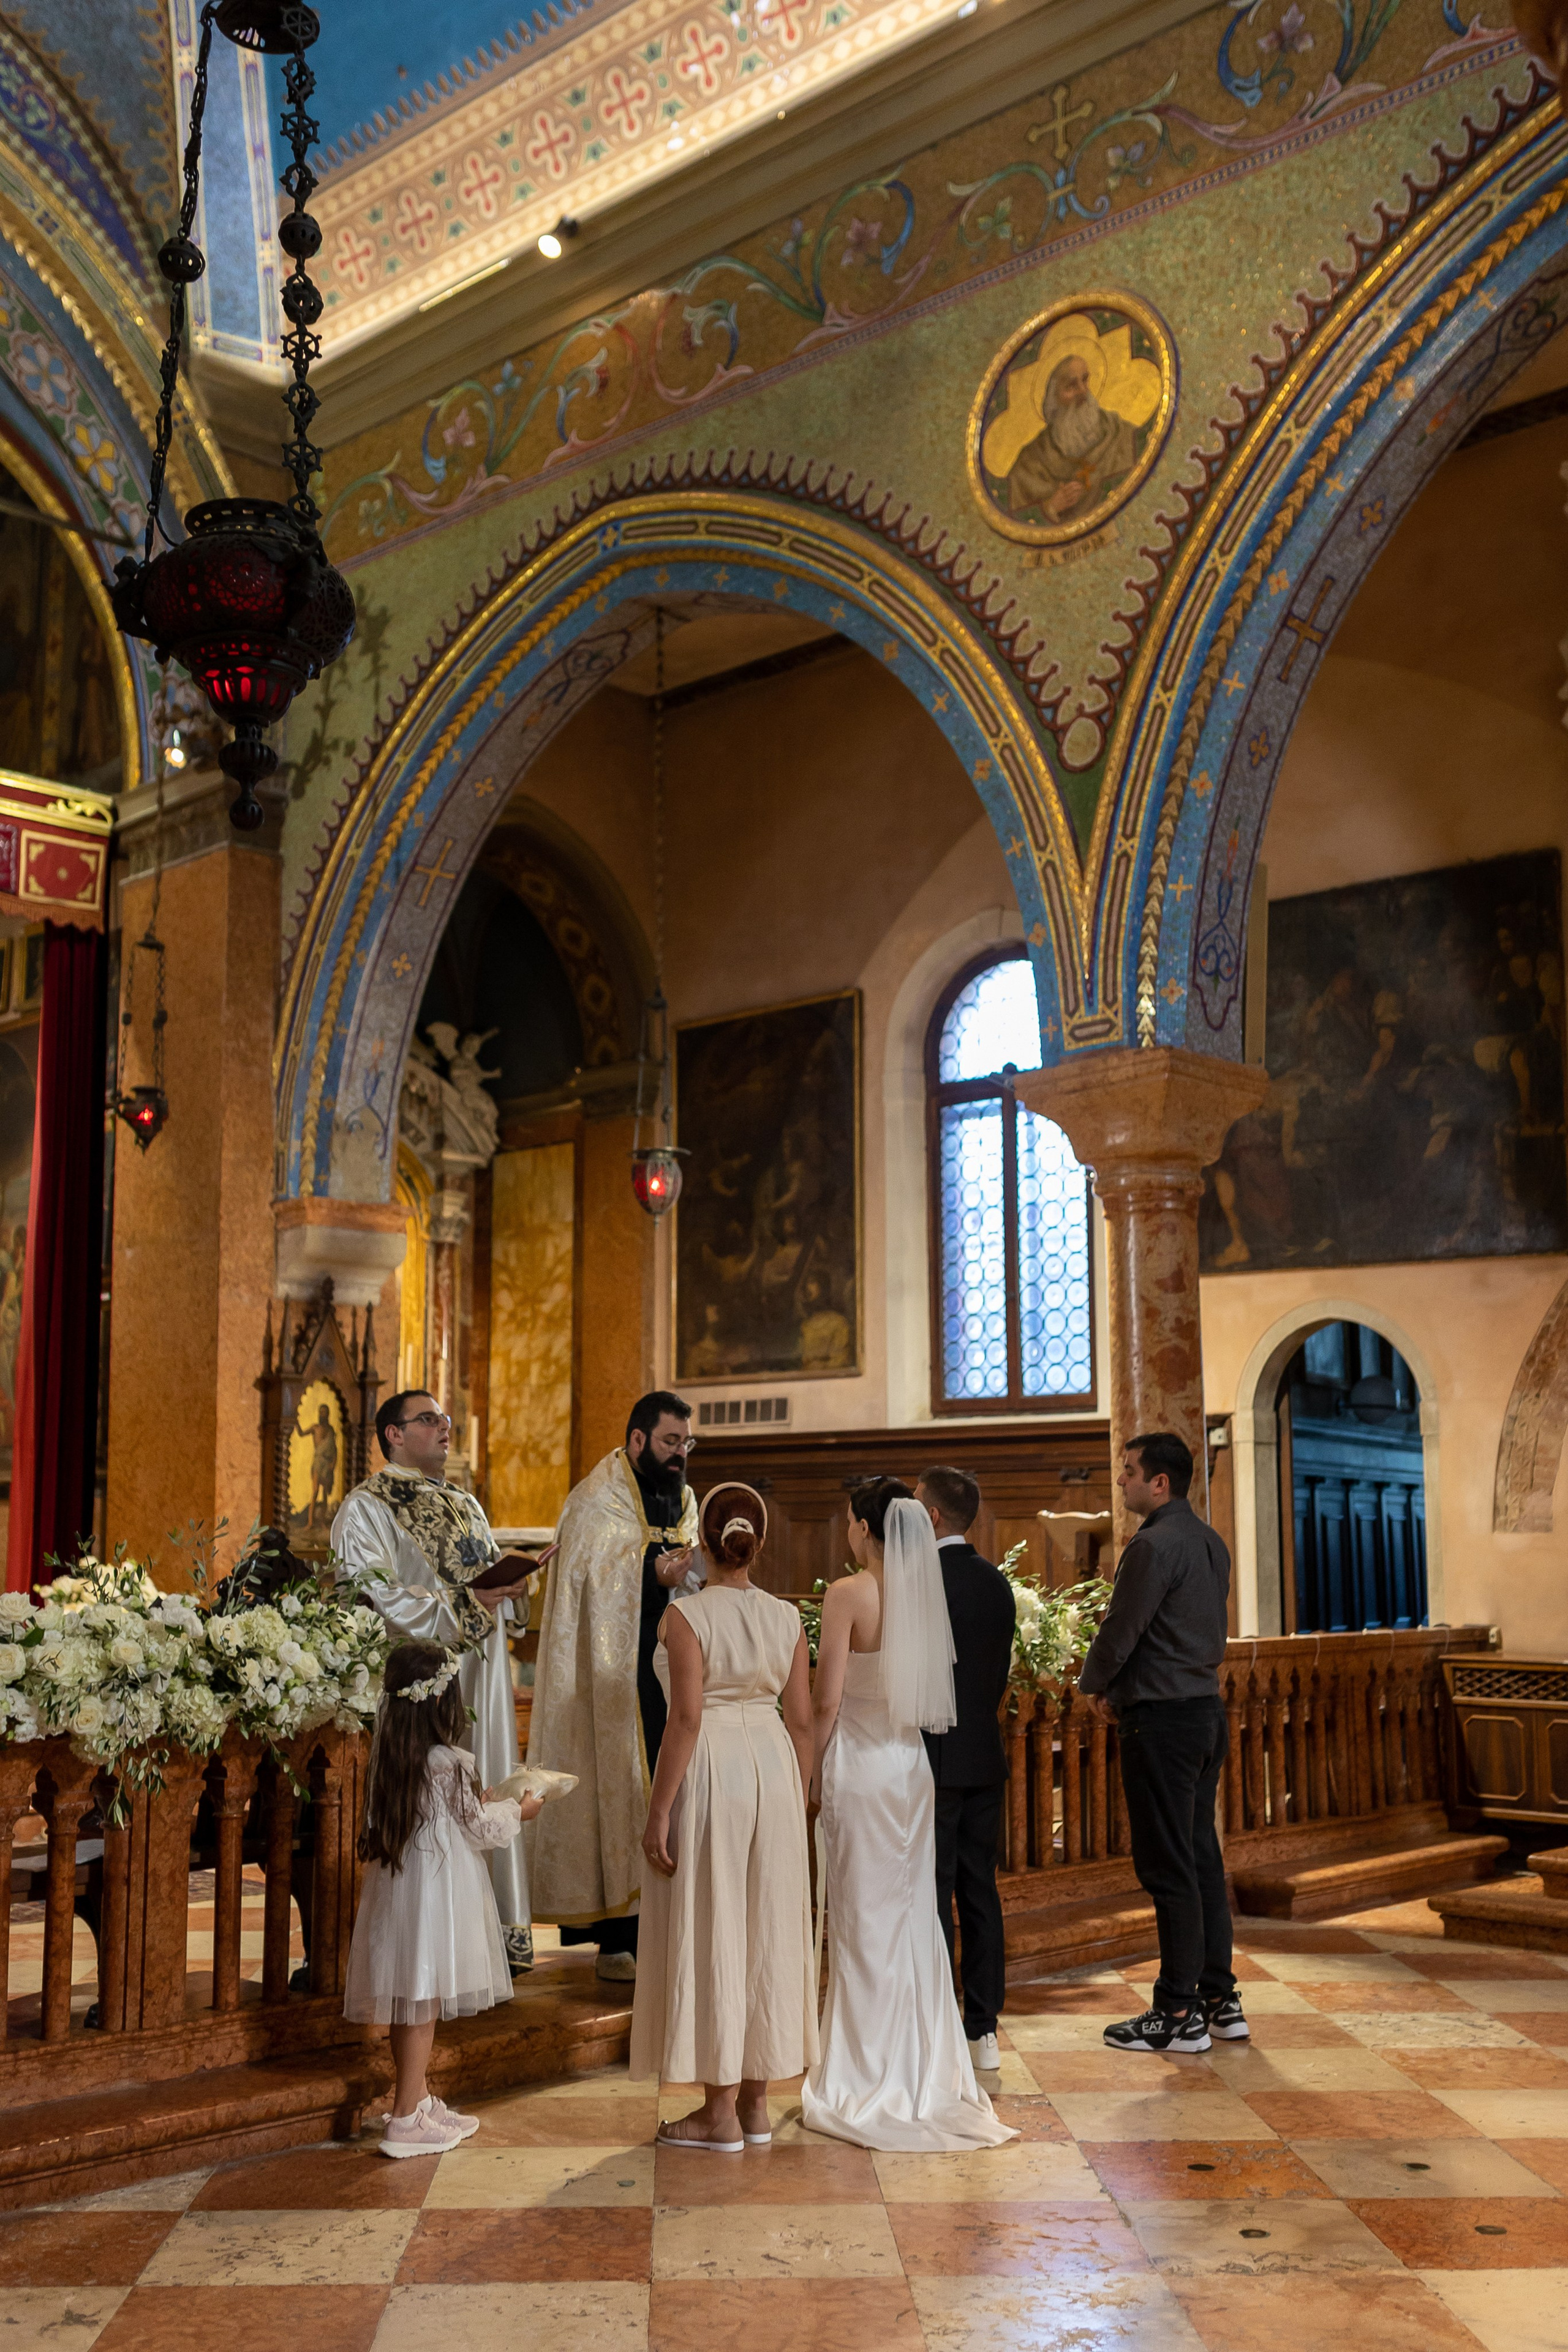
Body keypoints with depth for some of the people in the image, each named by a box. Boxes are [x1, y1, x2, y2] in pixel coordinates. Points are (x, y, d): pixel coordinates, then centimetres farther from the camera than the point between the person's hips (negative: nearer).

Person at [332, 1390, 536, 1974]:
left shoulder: (465, 1505, 22)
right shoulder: (366, 1508, -3)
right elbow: (376, 1596, -14)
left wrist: (509, 1579, -1)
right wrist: (461, 1603, -16)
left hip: (477, 1674, 7)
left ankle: (493, 1933, 8)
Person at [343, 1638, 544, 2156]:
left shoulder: (389, 1757, 4)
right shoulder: (449, 1764, -18)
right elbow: (478, 1829, -8)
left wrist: (482, 1803, 26)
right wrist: (516, 1811, 11)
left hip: (397, 1888, 8)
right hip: (435, 1893, -8)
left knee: (411, 2005, 16)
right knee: (423, 2002, -2)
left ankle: (420, 2100, 28)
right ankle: (406, 2120, 2)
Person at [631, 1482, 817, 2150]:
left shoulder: (687, 1614, -12)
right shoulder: (786, 1617, 2)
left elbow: (686, 1719, -16)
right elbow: (802, 1722, 4)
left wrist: (657, 1813, -11)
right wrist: (797, 1803, 14)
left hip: (709, 1770, -5)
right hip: (772, 1767, 5)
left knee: (710, 1934, 4)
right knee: (768, 1931, 13)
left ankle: (720, 2113, 11)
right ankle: (756, 2103, 22)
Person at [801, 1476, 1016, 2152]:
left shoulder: (848, 1593, -15)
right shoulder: (924, 1592, 2)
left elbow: (827, 1699, -15)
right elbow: (933, 1689, 8)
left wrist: (810, 1769, -4)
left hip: (859, 1766, -6)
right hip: (912, 1765, 6)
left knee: (863, 1920, 3)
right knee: (912, 1917, 13)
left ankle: (865, 2078, 10)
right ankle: (923, 2066, 21)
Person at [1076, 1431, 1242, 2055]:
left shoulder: (1152, 1546, -17)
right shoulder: (1210, 1543, 12)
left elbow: (1120, 1630, -16)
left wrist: (1093, 1685, 4)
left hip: (1161, 1721, -9)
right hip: (1206, 1707, 9)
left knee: (1168, 1868, -3)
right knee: (1202, 1857, 15)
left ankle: (1179, 2014, 3)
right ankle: (1220, 1999, 20)